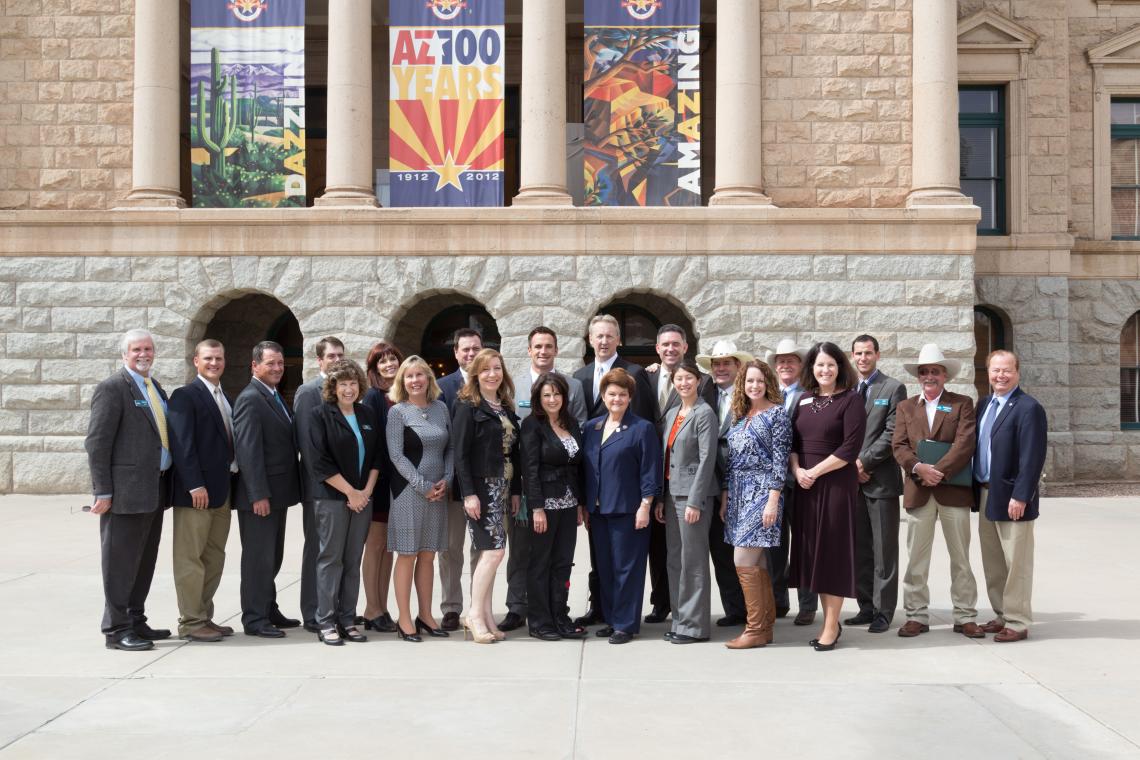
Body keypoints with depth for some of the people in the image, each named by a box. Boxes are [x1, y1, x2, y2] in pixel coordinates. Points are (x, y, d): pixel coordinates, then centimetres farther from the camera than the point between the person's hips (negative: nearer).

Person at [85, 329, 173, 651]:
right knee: (120, 561, 0)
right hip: (126, 491, -8)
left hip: (154, 491, 8)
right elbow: (97, 443, -12)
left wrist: (166, 484, 15)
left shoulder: (156, 387, 16)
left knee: (145, 561, 15)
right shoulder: (112, 388, -8)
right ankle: (116, 629, 7)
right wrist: (103, 492, -16)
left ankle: (136, 622, 25)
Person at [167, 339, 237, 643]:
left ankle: (204, 616, 20)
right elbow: (182, 444, -16)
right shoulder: (185, 396, -8)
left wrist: (234, 471, 7)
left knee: (214, 557, 12)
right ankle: (190, 622, 5)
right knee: (190, 558, -1)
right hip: (195, 491, -8)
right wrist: (195, 485, -20)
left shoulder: (224, 398, 17)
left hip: (221, 490, 8)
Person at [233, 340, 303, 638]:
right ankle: (255, 619, 8)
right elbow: (248, 450, -20)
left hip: (277, 492, 9)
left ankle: (269, 611, 28)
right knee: (258, 557, -1)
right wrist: (259, 495, -23)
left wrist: (280, 491, 15)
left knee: (272, 557, 17)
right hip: (259, 494, -9)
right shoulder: (250, 399, -14)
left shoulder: (275, 397, 15)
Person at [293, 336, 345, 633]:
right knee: (317, 550, 2)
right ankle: (313, 615, 9)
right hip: (320, 485, -6)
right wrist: (325, 480, -15)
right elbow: (306, 441, -12)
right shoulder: (308, 392, -7)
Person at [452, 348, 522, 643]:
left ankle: (486, 617, 14)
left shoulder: (507, 409, 14)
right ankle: (475, 613, 1)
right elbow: (460, 453, -12)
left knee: (489, 552, 8)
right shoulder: (467, 406, -6)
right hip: (480, 487, -6)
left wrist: (516, 491, 10)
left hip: (502, 489, 6)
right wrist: (469, 494, -17)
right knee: (493, 550, -11)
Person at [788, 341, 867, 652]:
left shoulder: (851, 401, -5)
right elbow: (793, 441, 13)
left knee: (832, 549, 0)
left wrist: (816, 471, -14)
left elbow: (850, 448, -13)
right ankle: (828, 619, 18)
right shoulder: (805, 399, 12)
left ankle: (831, 625, 9)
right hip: (805, 484, 6)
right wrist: (797, 470, -5)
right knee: (813, 549, 7)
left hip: (836, 483, -6)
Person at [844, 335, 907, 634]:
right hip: (852, 480, 5)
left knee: (884, 550, 0)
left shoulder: (893, 388, 0)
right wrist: (852, 466, -3)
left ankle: (883, 612, 5)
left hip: (881, 478, -5)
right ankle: (866, 607, 18)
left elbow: (892, 433, -9)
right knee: (860, 549, 9)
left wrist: (864, 461, -13)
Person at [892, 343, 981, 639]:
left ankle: (965, 617, 13)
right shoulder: (905, 407, 13)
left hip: (953, 490, -2)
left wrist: (938, 471, -16)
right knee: (916, 558, 4)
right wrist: (919, 468, -15)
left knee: (961, 557, 5)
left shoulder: (962, 404, 6)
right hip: (918, 491, 2)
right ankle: (916, 616, 11)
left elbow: (965, 444, -7)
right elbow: (899, 446, 2)